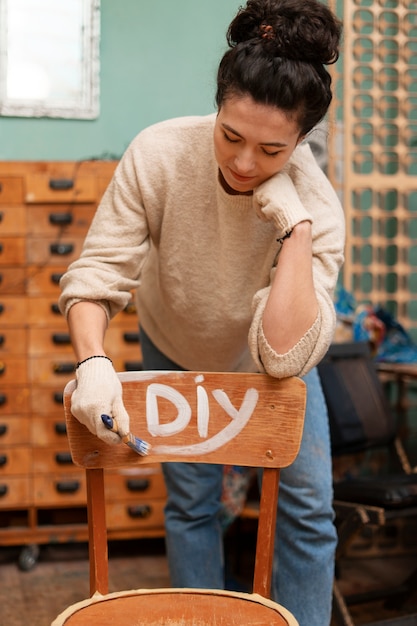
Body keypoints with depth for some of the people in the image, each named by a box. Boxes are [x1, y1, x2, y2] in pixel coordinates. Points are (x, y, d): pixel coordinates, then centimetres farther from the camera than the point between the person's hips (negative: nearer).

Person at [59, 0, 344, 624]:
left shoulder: (316, 205, -32)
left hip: (272, 361, 0)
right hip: (176, 354, 0)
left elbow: (284, 355, -39)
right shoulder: (159, 154, -31)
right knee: (191, 500, 2)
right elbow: (97, 272, -25)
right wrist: (93, 361, -43)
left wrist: (296, 227, -45)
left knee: (308, 503, -4)